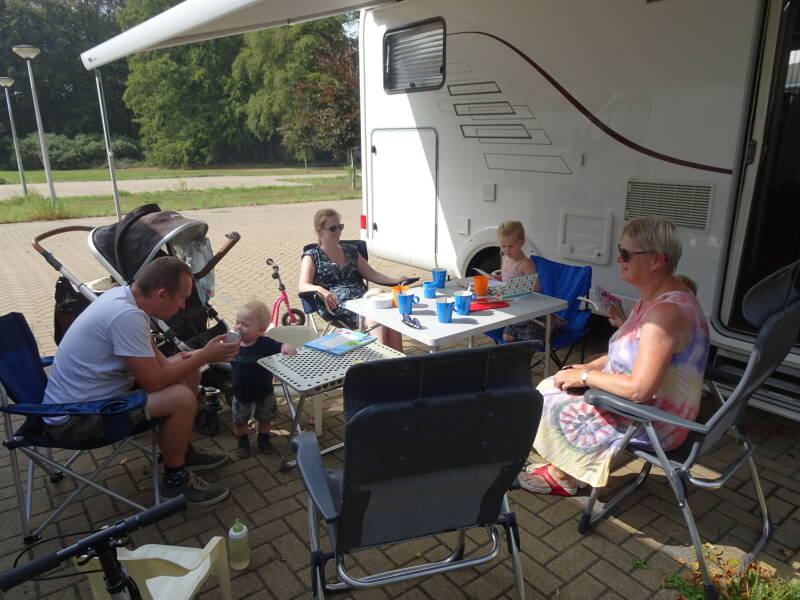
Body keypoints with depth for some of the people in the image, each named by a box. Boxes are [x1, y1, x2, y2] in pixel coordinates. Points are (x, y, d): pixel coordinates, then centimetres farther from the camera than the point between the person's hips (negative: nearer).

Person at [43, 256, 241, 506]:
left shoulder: (123, 294, -1)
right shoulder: (127, 315, -30)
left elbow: (149, 353, 12)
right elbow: (153, 382, -26)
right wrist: (205, 355, -16)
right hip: (73, 421, -10)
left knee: (188, 373, 7)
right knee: (182, 398, -25)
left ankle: (181, 451, 22)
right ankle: (176, 480, -2)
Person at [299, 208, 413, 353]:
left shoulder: (350, 251, 23)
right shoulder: (312, 257, 9)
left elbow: (371, 274, 20)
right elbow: (303, 286, -5)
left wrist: (396, 281, 3)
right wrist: (320, 289, -29)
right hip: (335, 305, -4)